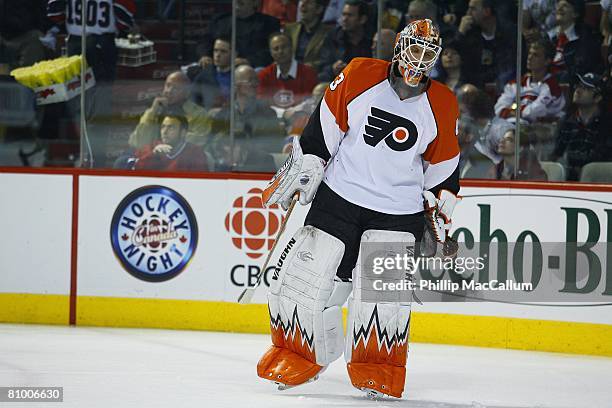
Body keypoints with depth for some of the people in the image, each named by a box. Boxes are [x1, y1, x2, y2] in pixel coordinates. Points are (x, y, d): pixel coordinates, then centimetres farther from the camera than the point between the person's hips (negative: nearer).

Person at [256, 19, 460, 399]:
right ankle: (298, 354, 20)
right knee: (306, 275, -2)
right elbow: (323, 127, 1)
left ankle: (378, 373, -2)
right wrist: (302, 168, 0)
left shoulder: (442, 106, 0)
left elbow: (443, 163, 12)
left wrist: (442, 204, 12)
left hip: (399, 211, 0)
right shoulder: (359, 76, -6)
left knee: (384, 289, -17)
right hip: (339, 197, 0)